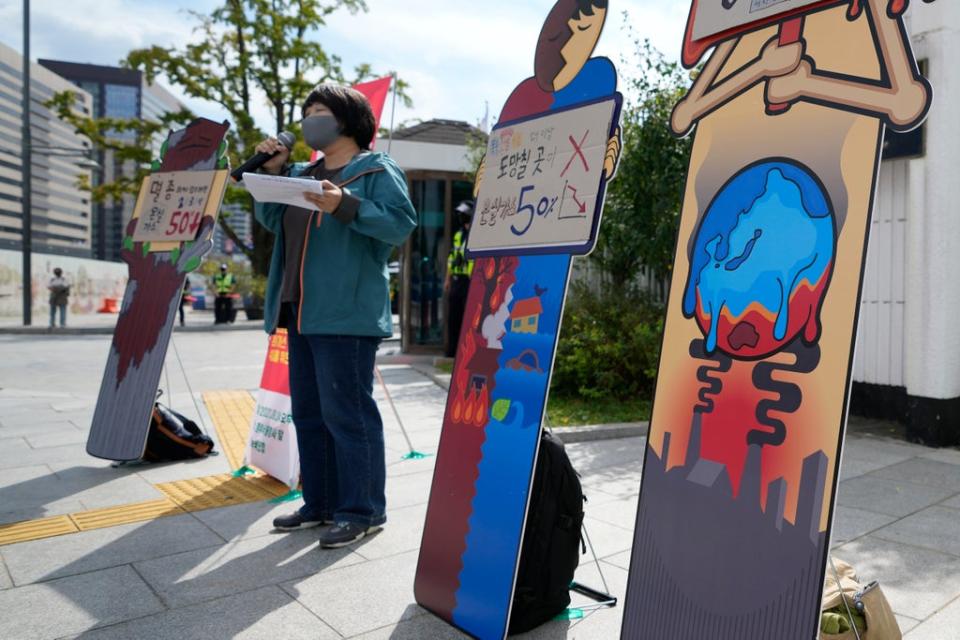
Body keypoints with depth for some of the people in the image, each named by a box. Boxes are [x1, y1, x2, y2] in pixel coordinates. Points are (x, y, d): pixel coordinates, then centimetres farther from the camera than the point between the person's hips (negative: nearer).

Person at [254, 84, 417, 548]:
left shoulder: (377, 170, -2)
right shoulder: (304, 174, 22)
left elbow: (400, 225, -15)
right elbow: (271, 220, 20)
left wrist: (346, 206, -25)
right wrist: (274, 171, 9)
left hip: (346, 314, -9)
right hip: (302, 313, 9)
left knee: (346, 413, -6)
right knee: (308, 413, 13)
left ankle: (363, 510, 7)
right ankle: (320, 504, 25)